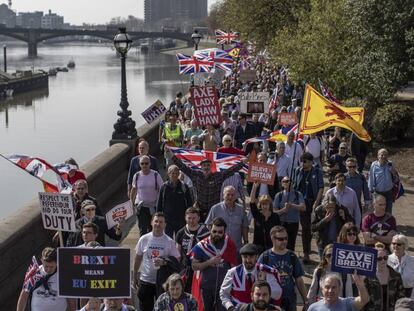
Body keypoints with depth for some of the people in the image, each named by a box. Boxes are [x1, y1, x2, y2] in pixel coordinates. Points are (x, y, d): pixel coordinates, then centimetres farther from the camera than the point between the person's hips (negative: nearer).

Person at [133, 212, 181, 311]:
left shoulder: (169, 241, -7)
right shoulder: (144, 239, -2)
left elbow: (176, 260, -6)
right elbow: (138, 258, 7)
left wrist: (164, 262, -23)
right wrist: (135, 276, 10)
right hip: (145, 280, 1)